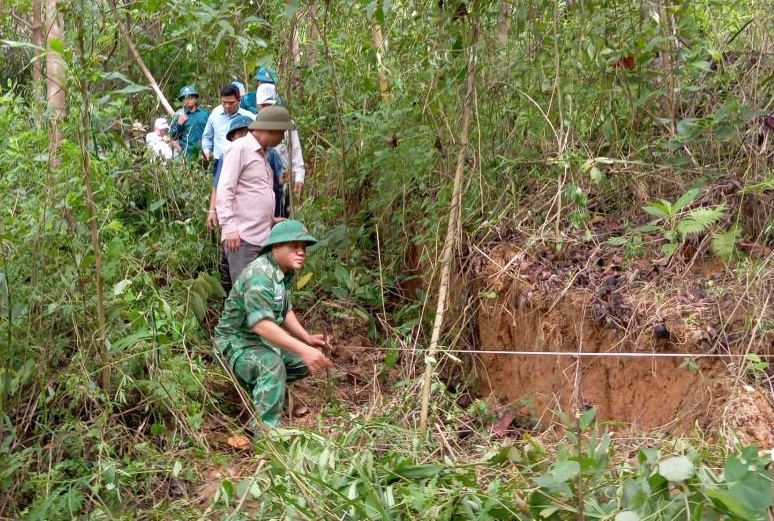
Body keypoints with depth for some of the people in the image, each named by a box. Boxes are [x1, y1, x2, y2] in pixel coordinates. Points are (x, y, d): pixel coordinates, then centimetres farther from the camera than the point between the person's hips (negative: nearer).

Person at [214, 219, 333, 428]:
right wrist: (303, 349, -44)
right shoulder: (259, 275, -28)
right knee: (272, 364, -36)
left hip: (265, 341, 10)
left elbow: (285, 310, 14)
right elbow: (261, 324, -38)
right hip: (238, 342, -10)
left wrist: (307, 339, -2)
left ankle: (257, 383, 23)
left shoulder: (285, 272, 3)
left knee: (306, 362, 7)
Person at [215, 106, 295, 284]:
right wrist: (230, 228, -19)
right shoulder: (240, 148, -6)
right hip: (242, 237, -8)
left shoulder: (262, 153, 20)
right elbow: (224, 191, -12)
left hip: (263, 237, 9)